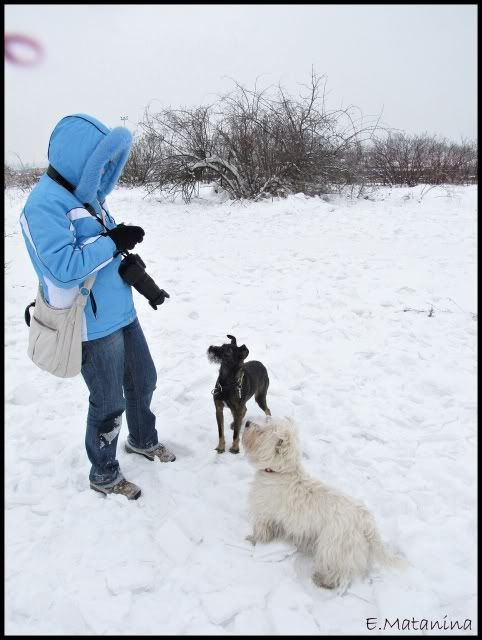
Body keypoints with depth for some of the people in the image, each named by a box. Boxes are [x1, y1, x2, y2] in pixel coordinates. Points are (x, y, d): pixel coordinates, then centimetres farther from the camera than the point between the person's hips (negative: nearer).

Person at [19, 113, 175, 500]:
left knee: (144, 380, 23)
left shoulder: (86, 195, 8)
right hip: (94, 324, -9)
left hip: (122, 313, 9)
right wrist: (113, 242, -20)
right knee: (109, 403, 7)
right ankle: (104, 475, 31)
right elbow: (63, 269, -28)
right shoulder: (45, 204, -20)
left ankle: (142, 439, 49)